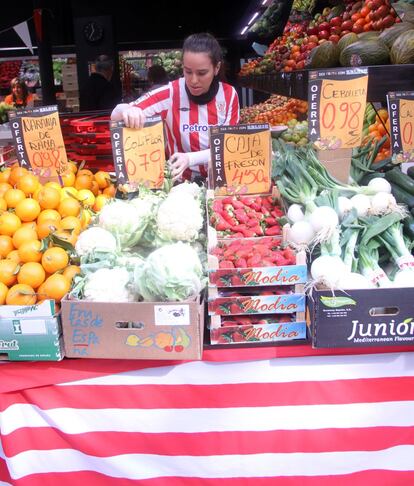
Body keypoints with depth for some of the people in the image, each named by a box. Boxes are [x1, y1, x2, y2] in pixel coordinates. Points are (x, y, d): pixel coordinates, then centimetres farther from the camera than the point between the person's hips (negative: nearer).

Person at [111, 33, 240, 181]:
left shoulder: (229, 95, -4)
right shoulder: (170, 93, -9)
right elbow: (115, 115, -9)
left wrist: (190, 158, -24)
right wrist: (128, 111, -33)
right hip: (182, 182, 0)